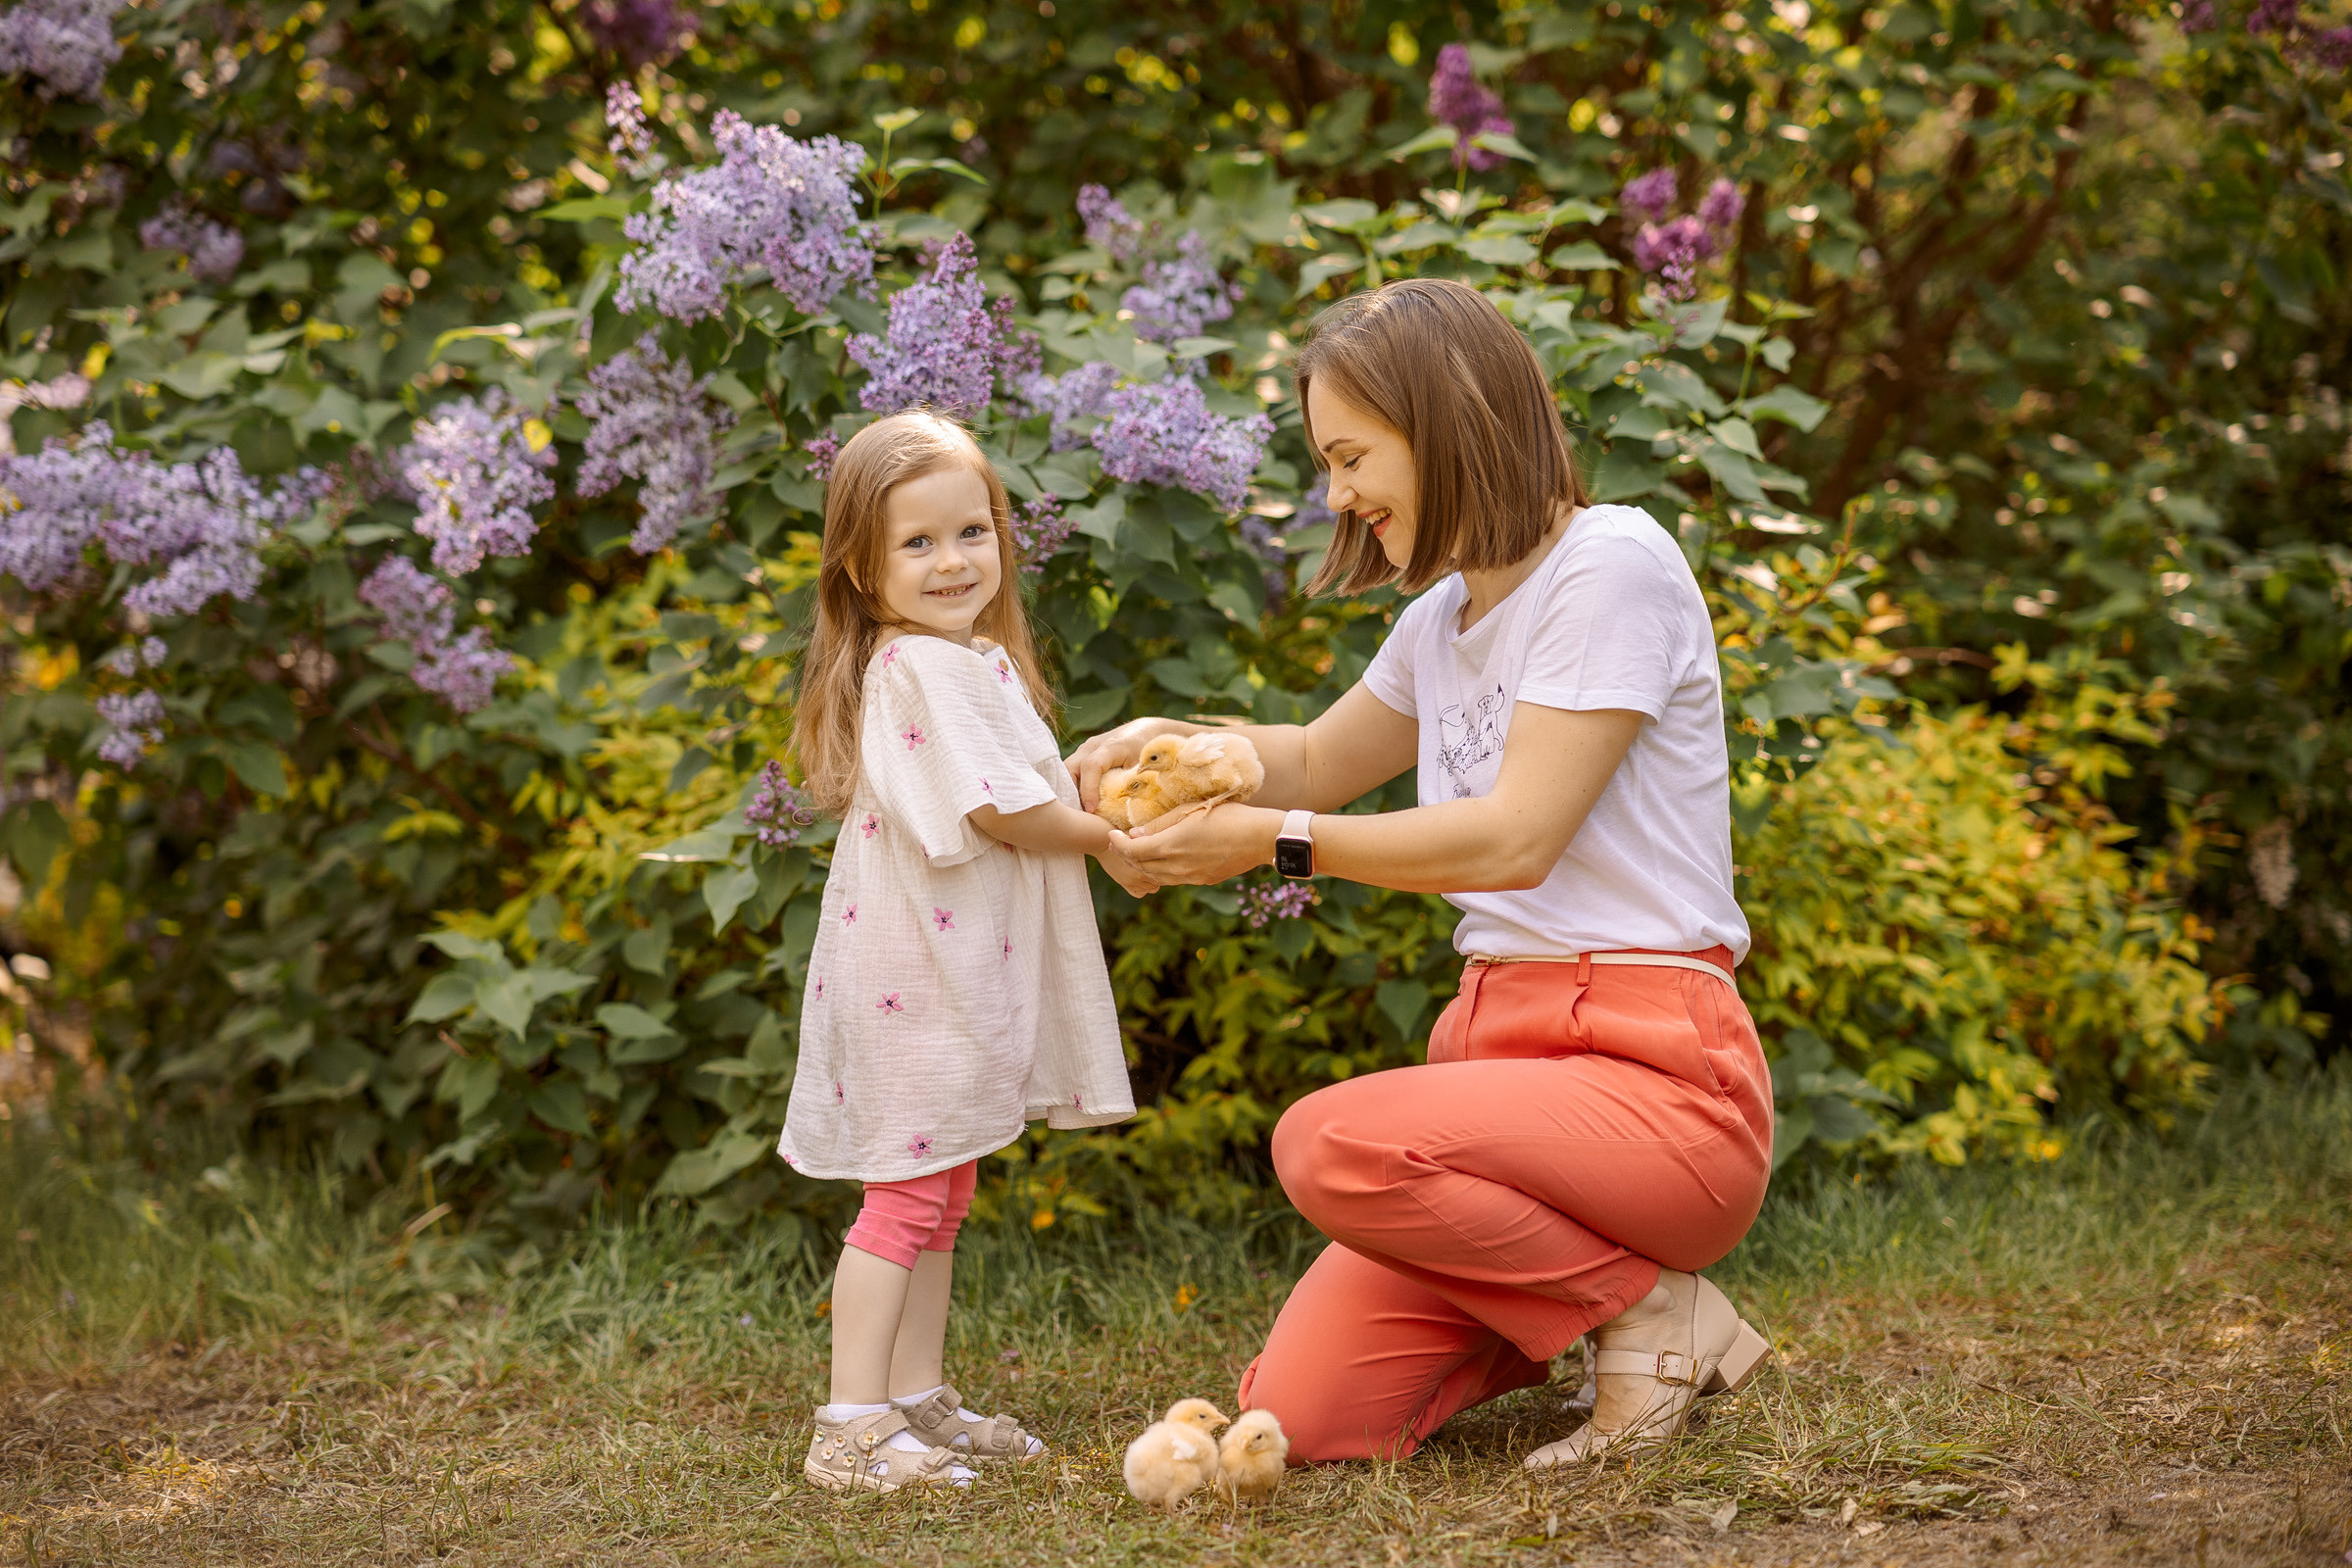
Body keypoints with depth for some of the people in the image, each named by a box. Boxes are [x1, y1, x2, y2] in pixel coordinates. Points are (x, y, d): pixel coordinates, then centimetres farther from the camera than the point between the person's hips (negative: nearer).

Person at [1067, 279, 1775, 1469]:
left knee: (1330, 1146, -33)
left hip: (1655, 1078, -7)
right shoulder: (1447, 614, 17)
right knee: (1298, 1416, -9)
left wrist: (1276, 841, -11)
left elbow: (1515, 836, -16)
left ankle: (1650, 1304, -10)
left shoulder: (1611, 565, -9)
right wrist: (1169, 740, 14)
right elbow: (1321, 761, 33)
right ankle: (1562, 1282, 16)